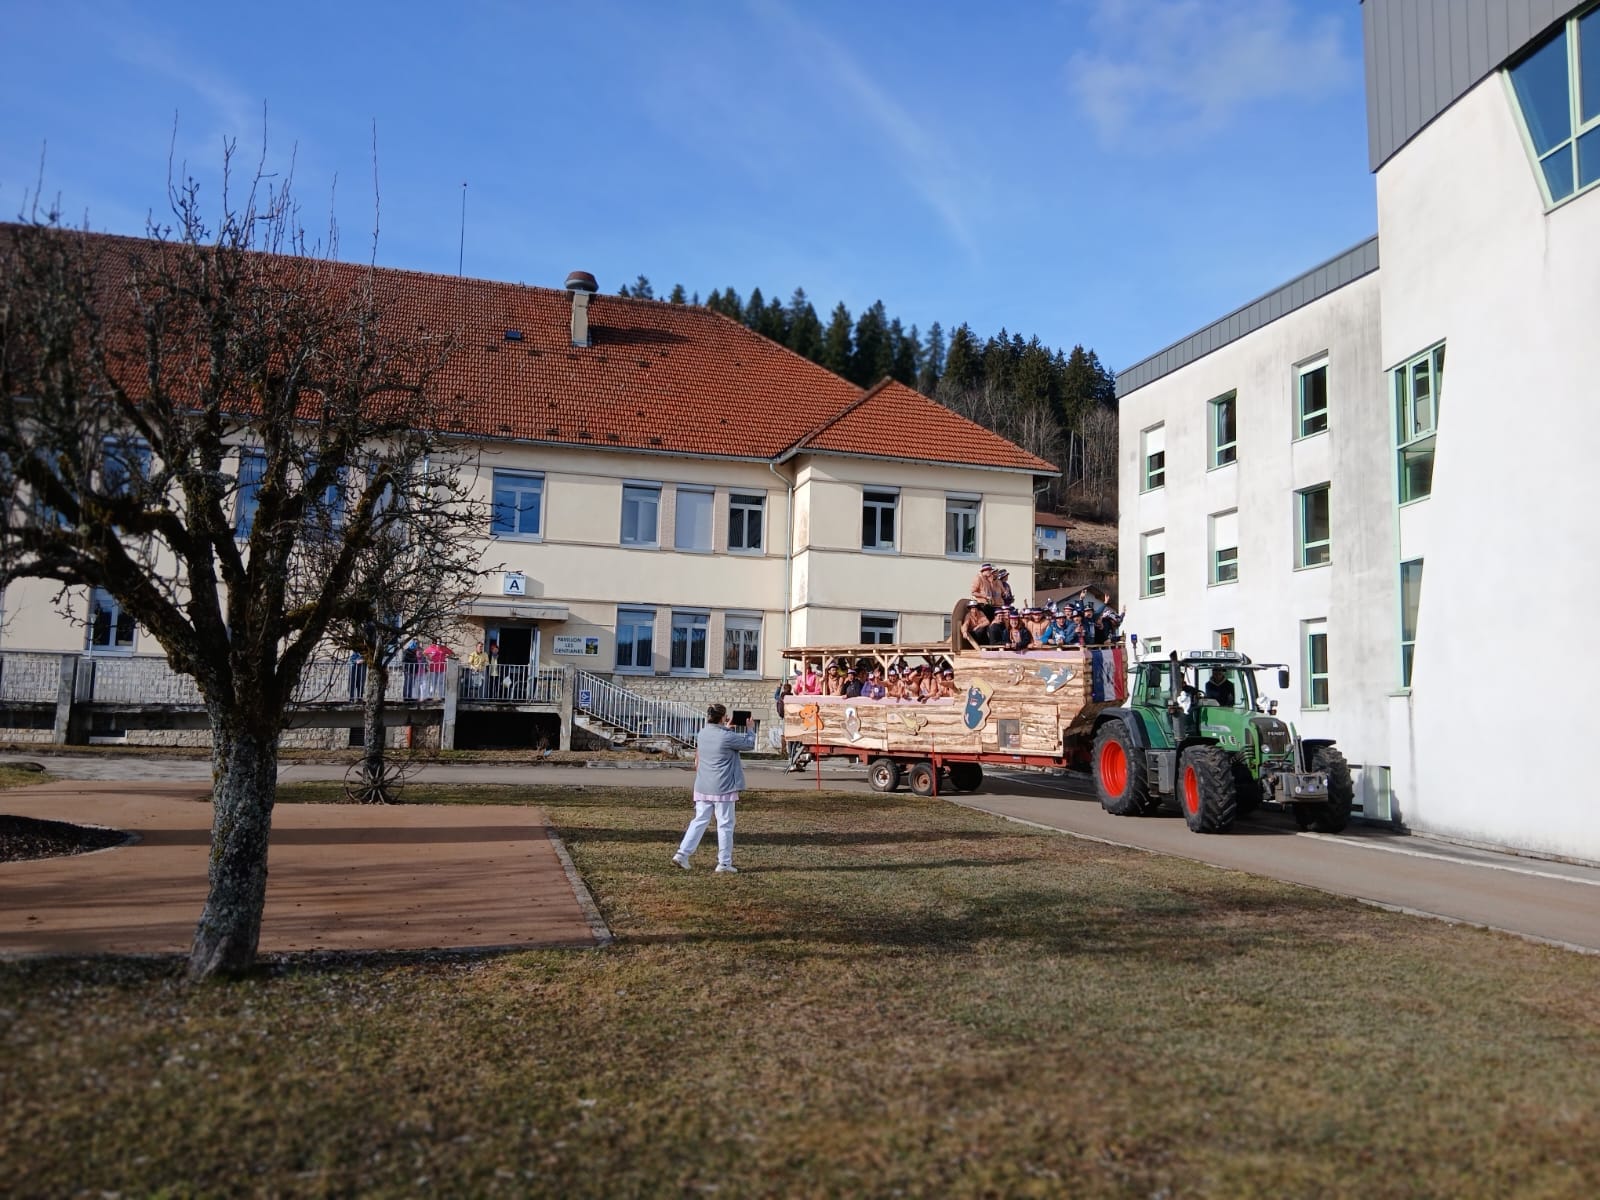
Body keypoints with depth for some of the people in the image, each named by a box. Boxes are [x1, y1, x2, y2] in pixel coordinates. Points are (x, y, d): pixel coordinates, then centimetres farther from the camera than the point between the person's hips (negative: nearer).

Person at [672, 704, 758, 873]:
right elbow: (749, 744, -2)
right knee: (725, 825, 3)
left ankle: (682, 853, 8)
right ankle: (724, 863, 7)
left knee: (700, 820, 15)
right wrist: (751, 729, 15)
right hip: (723, 788, -6)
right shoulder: (727, 737, -16)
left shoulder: (702, 734, 5)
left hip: (702, 787, 7)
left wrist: (727, 728, 35)